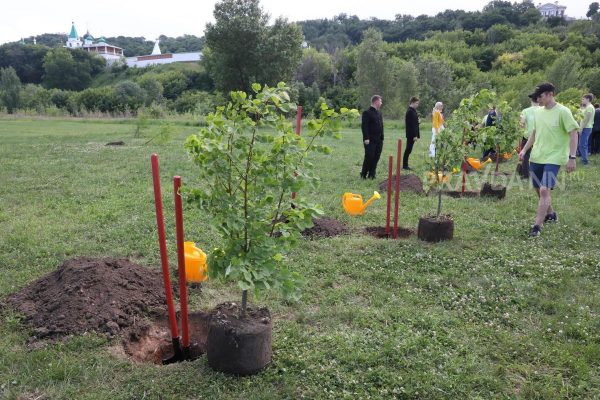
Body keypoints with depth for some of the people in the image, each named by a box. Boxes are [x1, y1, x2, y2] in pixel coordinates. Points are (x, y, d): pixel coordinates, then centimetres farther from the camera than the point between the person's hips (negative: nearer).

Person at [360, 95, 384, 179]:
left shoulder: (379, 113, 17)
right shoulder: (367, 112, -8)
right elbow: (364, 126, -13)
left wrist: (382, 138, 12)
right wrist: (366, 138, -19)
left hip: (379, 140, 7)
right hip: (370, 140, -7)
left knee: (376, 158, 6)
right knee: (369, 157, -5)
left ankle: (371, 175, 15)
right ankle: (363, 174, 9)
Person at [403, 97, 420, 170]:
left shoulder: (412, 111, 14)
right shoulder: (410, 112, -16)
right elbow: (411, 124, -21)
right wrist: (414, 135, -22)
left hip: (412, 134, 10)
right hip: (411, 134, -10)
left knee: (408, 149, 12)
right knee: (408, 149, -3)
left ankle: (405, 165, 18)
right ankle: (405, 165, 3)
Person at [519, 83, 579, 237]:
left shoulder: (563, 112, -11)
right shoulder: (538, 111, 8)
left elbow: (573, 134, -11)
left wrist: (572, 158, -16)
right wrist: (524, 150, 11)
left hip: (553, 158, -7)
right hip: (536, 157, 7)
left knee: (544, 190, -16)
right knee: (539, 189, 14)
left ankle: (537, 226, -11)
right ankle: (550, 214, 38)